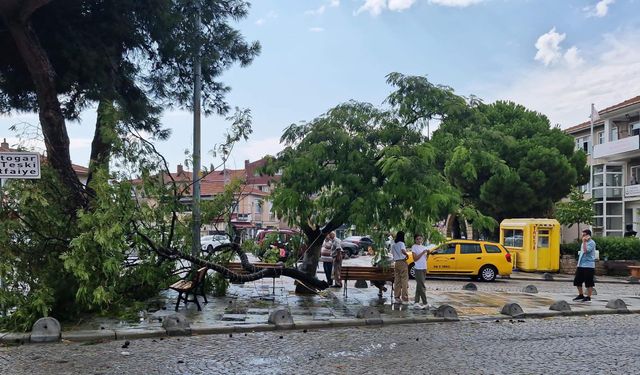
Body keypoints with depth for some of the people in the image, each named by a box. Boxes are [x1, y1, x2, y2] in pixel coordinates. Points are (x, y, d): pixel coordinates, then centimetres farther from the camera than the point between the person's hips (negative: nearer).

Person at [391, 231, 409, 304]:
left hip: (396, 263, 7)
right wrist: (406, 255, -13)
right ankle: (404, 299, -4)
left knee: (397, 281, 10)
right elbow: (403, 251, -30)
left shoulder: (393, 245, 11)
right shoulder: (401, 243, -11)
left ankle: (397, 298, 12)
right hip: (403, 262, -7)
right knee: (404, 281, -3)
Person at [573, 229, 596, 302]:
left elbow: (586, 251, -23)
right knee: (577, 280, 10)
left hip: (588, 266, -9)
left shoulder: (591, 243, -10)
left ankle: (588, 297, 8)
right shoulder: (584, 243, 17)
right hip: (580, 265, 9)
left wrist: (584, 242, -20)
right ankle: (581, 295, 23)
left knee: (588, 282, -1)